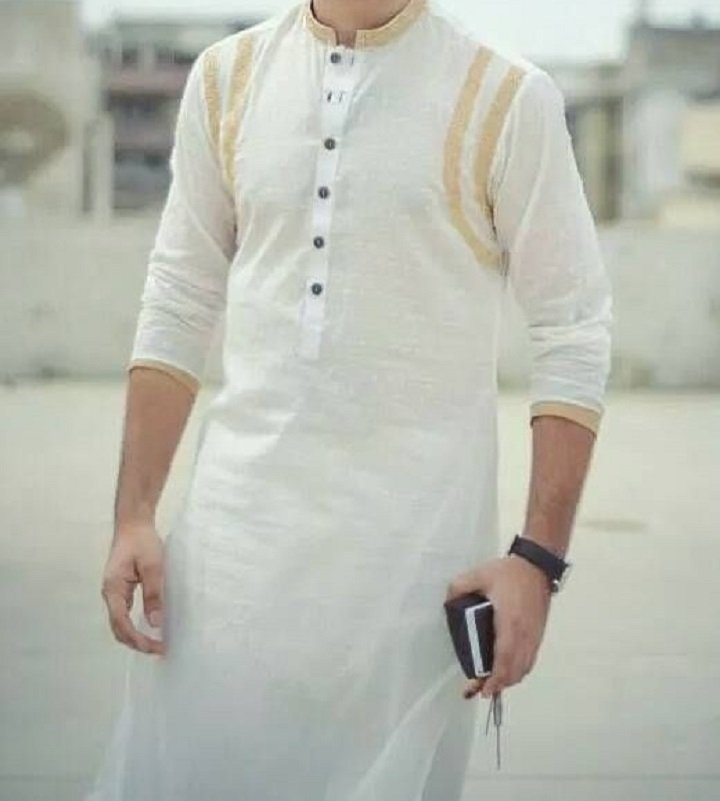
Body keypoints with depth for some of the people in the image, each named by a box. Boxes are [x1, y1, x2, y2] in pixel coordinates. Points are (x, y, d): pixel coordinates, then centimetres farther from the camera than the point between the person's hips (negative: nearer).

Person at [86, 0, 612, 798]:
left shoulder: (506, 98, -5)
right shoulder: (226, 76, 6)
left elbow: (572, 339, -5)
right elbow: (179, 309, 9)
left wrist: (539, 557, -11)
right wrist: (133, 515, 3)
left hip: (416, 535, -2)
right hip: (239, 518, 3)